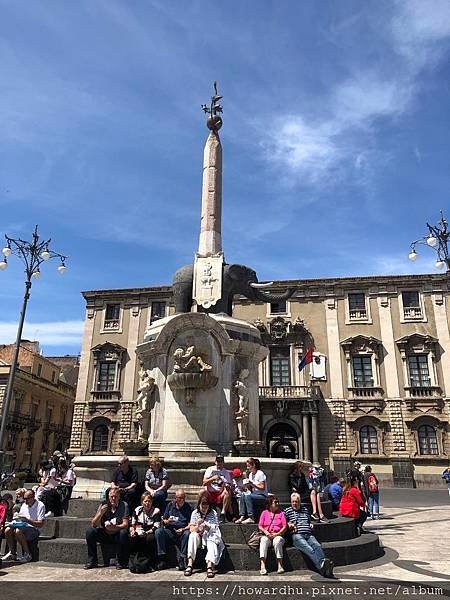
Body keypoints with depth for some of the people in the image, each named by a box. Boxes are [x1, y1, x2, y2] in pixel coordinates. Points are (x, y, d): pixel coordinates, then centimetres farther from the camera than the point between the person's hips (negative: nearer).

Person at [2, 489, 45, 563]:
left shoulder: (40, 505, -9)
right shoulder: (24, 505, 14)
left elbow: (40, 524, -15)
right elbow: (20, 518, 20)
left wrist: (27, 520, -21)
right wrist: (17, 519, -4)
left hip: (34, 529, -7)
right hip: (22, 526, 7)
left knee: (18, 531, -32)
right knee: (7, 530, -17)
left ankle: (27, 554, -17)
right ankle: (12, 553, -1)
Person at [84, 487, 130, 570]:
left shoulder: (124, 505, -8)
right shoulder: (103, 505, -1)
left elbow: (125, 524, -16)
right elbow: (93, 524, -6)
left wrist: (114, 527, -35)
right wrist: (101, 513, -24)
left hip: (117, 535, -3)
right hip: (105, 534, 3)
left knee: (123, 533, -34)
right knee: (89, 531, -18)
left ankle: (121, 562, -14)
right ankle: (92, 561, -5)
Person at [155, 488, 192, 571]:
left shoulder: (189, 508, 7)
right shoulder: (170, 505, 14)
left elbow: (190, 524, 0)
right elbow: (164, 521, 14)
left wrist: (183, 529, -19)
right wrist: (167, 521, -9)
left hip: (182, 533, -2)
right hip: (169, 532, 2)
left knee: (187, 534, -34)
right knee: (158, 531, -24)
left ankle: (182, 559, -23)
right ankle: (162, 559, -20)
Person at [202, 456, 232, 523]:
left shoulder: (226, 472, 12)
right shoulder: (210, 469, 8)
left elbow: (228, 485, 5)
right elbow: (204, 483, -2)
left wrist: (227, 486, -19)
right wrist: (213, 478, -17)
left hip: (220, 493, 1)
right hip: (209, 493, -1)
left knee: (227, 492, -31)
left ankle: (223, 513, -27)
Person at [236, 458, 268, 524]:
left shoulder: (260, 474, -12)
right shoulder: (250, 474, 12)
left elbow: (262, 488, -17)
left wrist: (252, 484, -22)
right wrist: (247, 485, -5)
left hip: (262, 496, -7)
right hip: (254, 494, 7)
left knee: (248, 496, -30)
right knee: (242, 496, -19)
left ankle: (251, 518, -27)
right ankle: (242, 516, -20)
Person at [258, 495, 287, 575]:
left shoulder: (281, 513, 15)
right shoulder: (264, 513, 14)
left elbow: (285, 527, 5)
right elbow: (260, 526, 8)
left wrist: (277, 534, -11)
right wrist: (265, 532, -12)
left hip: (278, 535, 0)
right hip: (267, 536, 0)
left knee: (278, 540, -35)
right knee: (263, 540, -33)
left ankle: (280, 565, -34)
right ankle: (262, 566, -41)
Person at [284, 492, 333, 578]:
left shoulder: (305, 509, 29)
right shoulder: (287, 511, 17)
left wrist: (310, 524, 19)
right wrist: (288, 524, -3)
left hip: (309, 535, 3)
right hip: (297, 535, -3)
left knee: (317, 546, -31)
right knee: (309, 549, -34)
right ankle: (321, 566, -55)